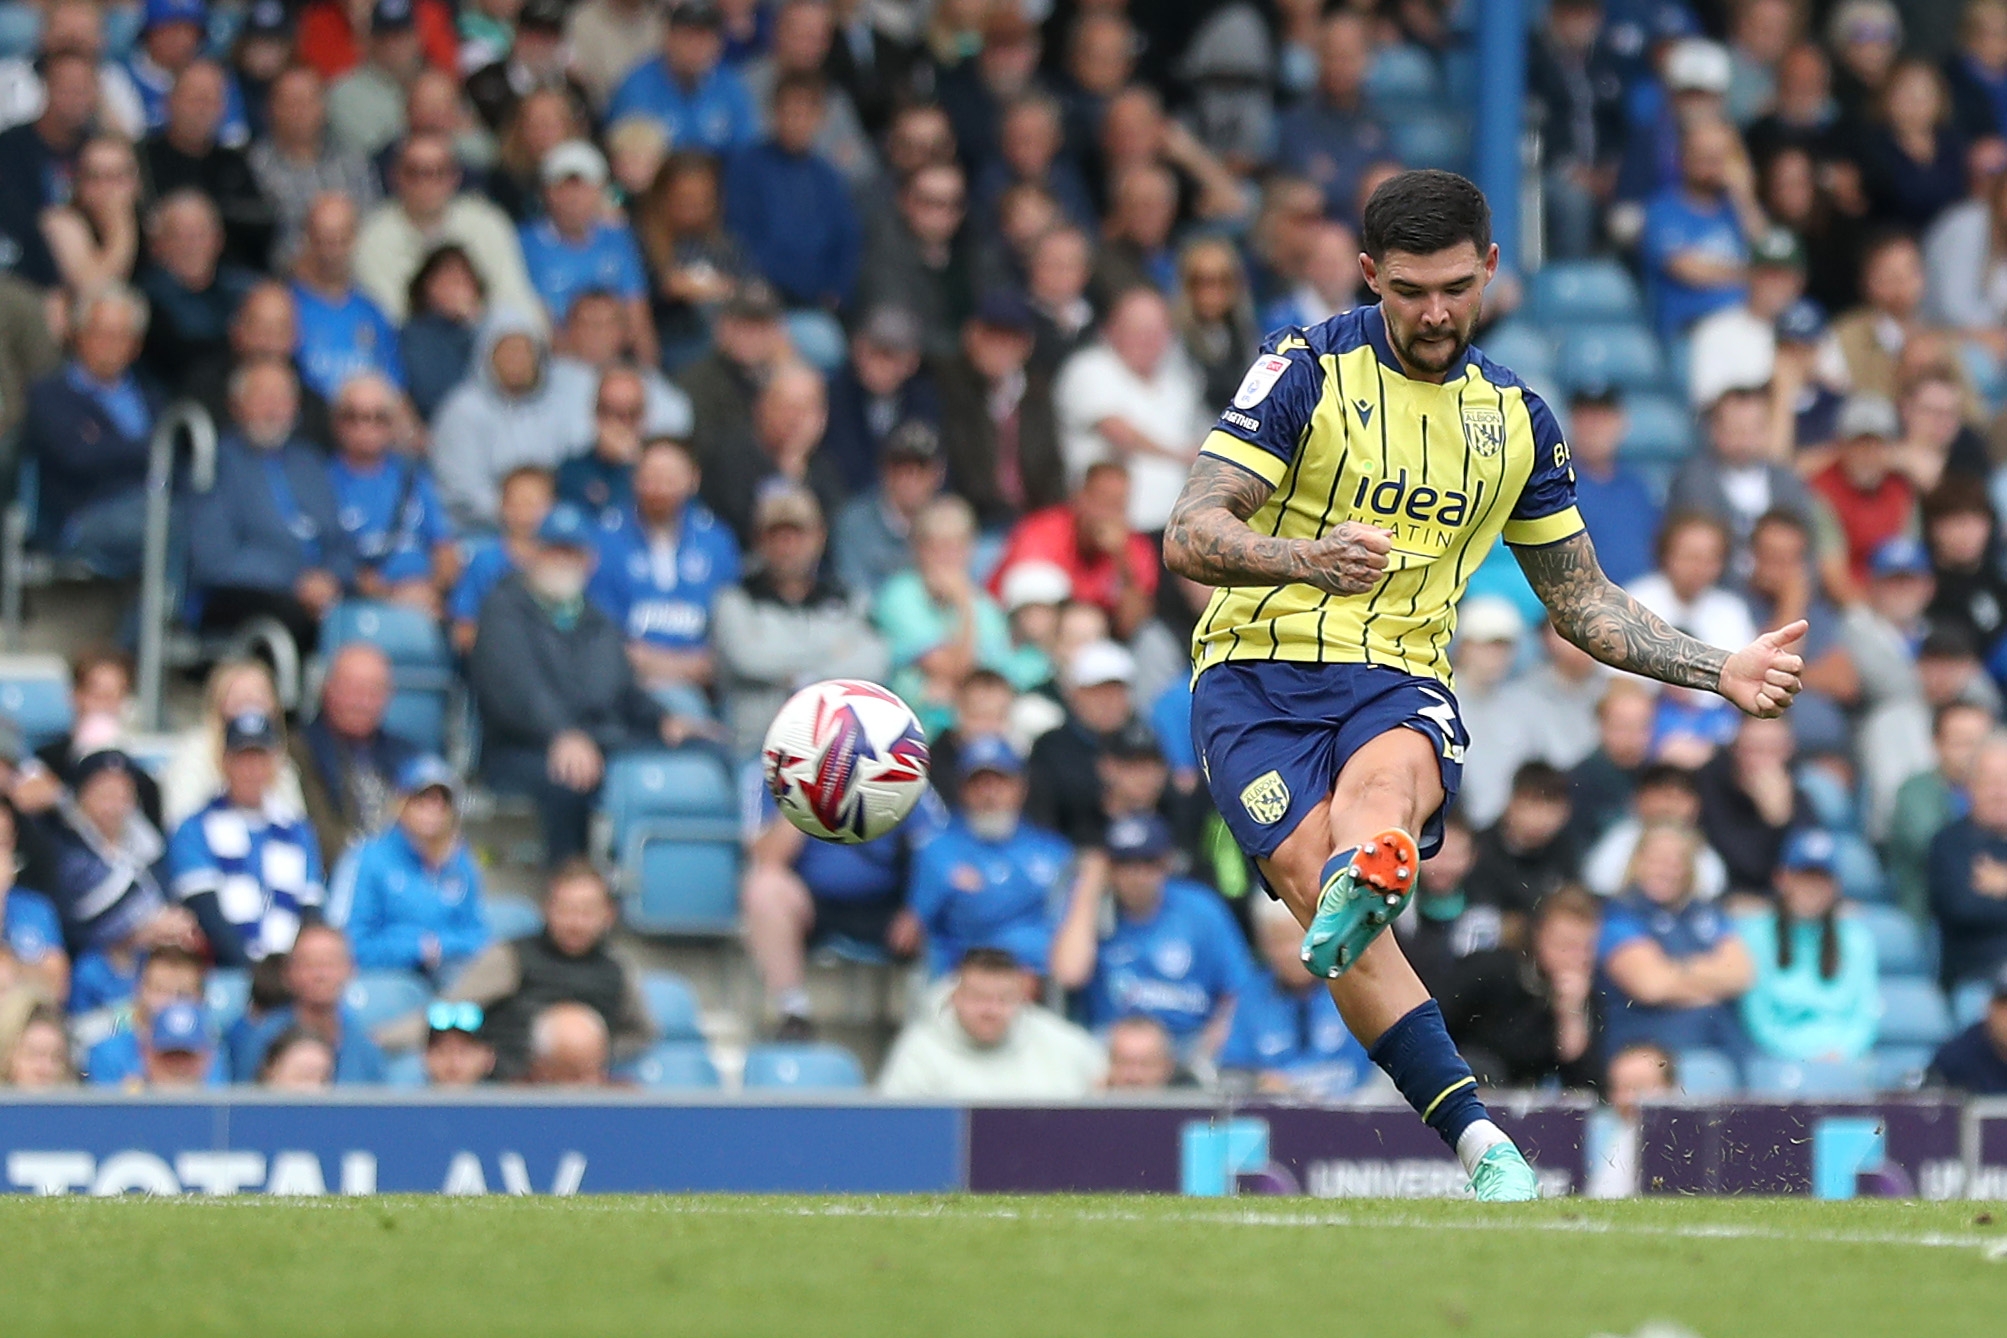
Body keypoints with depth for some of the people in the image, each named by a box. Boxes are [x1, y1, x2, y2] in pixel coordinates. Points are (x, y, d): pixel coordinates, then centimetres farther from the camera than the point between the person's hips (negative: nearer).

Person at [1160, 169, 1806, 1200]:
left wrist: (1720, 671, 13)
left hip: (1400, 686, 2)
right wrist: (1308, 557, -28)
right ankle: (1482, 1146, -37)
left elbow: (1582, 601, 26)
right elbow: (1188, 536, -8)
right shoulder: (1307, 370, 1)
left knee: (1384, 780, -36)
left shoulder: (1517, 419, 15)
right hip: (1256, 683, -2)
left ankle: (1368, 883, -73)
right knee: (1318, 877, -29)